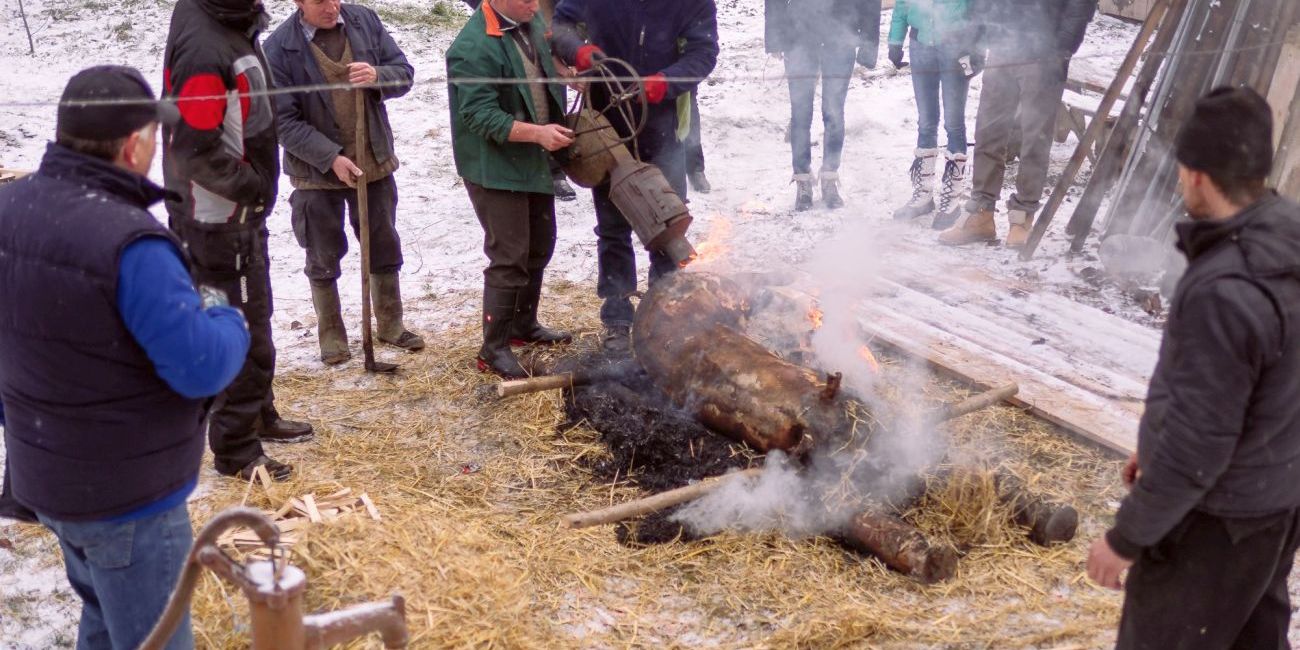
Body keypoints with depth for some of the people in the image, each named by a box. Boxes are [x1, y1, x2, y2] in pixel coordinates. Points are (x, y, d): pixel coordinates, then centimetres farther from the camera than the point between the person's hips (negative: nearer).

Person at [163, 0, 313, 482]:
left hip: (239, 212, 10)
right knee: (242, 332, 1)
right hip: (217, 220, -10)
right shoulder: (203, 46, -26)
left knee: (255, 317, 23)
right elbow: (196, 150, -27)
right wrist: (252, 186, -15)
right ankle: (236, 450, 16)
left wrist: (256, 186, 8)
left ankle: (259, 416, 41)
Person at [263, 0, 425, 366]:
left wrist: (377, 76, -22)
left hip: (374, 161, 3)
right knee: (323, 259, 9)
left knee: (385, 249, 15)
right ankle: (331, 335, 26)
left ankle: (390, 325, 32)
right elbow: (284, 120, -14)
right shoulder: (279, 48, -14)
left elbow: (404, 73, 1)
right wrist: (331, 157, -23)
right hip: (317, 171, -3)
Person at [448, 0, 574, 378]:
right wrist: (537, 132, -33)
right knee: (509, 258, -7)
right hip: (496, 168, -9)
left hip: (535, 162, 9)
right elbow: (481, 116, -26)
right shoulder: (472, 48, -23)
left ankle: (524, 325, 37)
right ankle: (494, 349, 6)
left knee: (540, 247, 19)